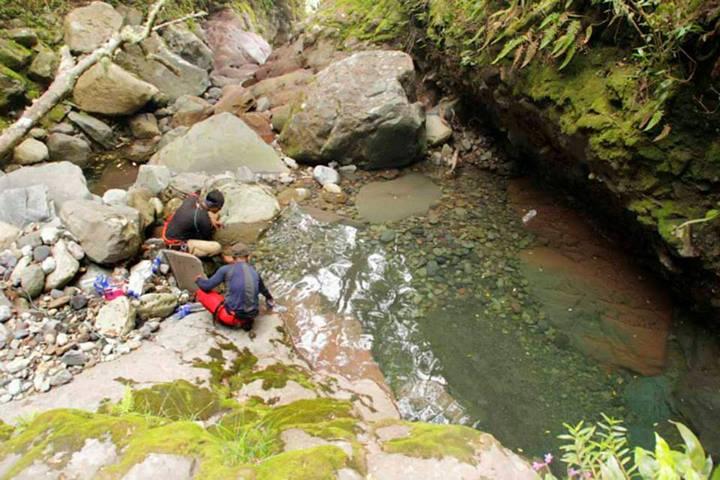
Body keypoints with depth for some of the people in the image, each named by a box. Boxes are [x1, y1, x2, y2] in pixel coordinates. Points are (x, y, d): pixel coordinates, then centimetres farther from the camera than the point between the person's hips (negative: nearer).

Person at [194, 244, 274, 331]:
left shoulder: (226, 269, -4)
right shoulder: (254, 272, 9)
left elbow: (207, 286, 0)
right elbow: (263, 289, 28)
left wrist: (198, 280, 25)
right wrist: (270, 299, 51)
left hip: (233, 316, -5)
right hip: (251, 316, 5)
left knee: (201, 292, 7)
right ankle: (245, 321, 9)